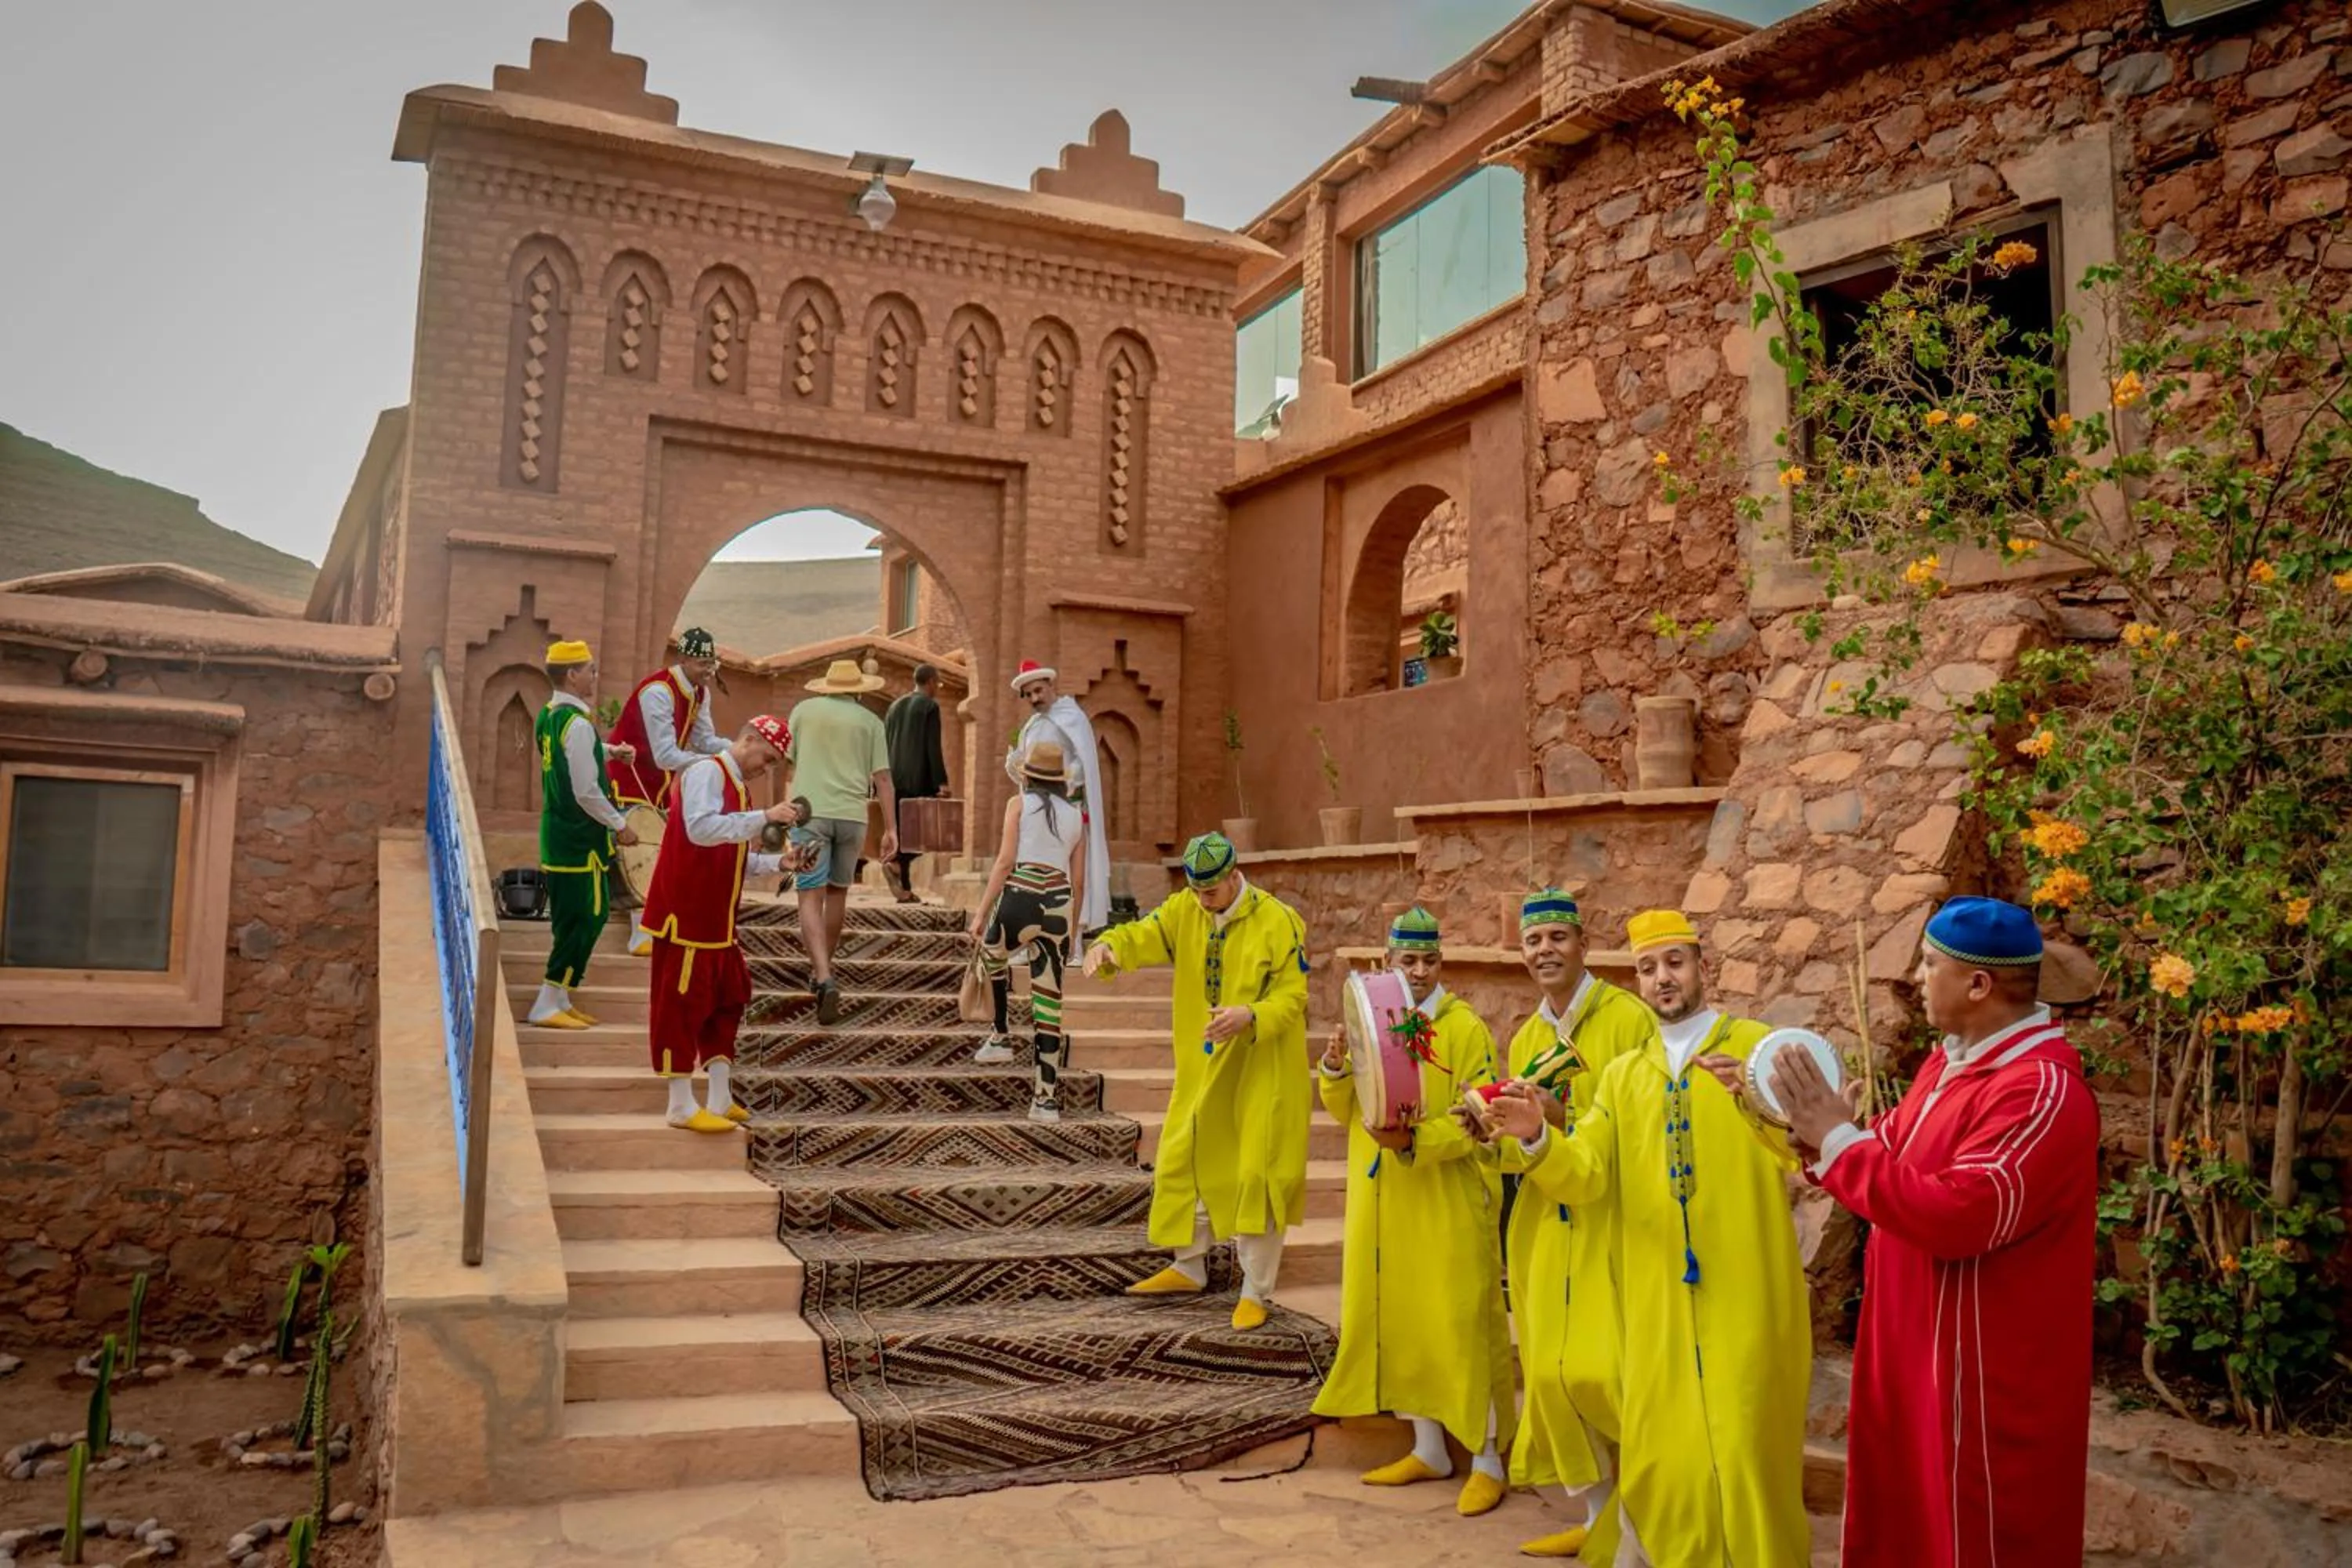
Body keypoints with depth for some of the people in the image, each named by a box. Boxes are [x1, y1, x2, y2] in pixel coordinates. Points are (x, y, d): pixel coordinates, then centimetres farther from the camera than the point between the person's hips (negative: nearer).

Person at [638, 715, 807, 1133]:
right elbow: (701, 829, -29)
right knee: (681, 1002, -3)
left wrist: (778, 863, 3)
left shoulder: (739, 786, 16)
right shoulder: (707, 772, -12)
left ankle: (719, 1099, 18)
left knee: (728, 997, 11)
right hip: (685, 914, -10)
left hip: (717, 917, 10)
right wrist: (763, 817, -28)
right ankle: (682, 1106, 4)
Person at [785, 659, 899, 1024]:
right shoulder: (869, 721, 8)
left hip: (811, 811, -2)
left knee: (811, 897, -4)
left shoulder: (804, 711, 8)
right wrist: (891, 829, 5)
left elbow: (791, 762, 15)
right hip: (852, 814, 2)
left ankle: (824, 979, -20)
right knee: (838, 891, 20)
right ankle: (823, 967, 32)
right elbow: (882, 778, 3)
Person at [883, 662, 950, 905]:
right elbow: (933, 747, -14)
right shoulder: (930, 706, -5)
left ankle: (905, 889, 8)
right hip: (919, 779, -7)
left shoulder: (895, 706, 16)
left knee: (903, 832, 9)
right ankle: (897, 863, -22)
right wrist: (941, 782, -14)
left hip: (895, 779, 7)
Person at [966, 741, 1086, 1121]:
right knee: (1049, 1003, 6)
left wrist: (982, 912, -2)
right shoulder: (1075, 816, 18)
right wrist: (1073, 928, 28)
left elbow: (1005, 862, -3)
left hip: (1020, 898, -3)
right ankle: (1046, 1097, 4)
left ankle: (1000, 1037, 32)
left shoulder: (1019, 803, 7)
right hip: (1058, 906, 3)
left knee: (992, 951, 32)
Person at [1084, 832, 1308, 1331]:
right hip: (1203, 1065, 5)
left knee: (1256, 1174, -2)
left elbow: (1293, 997, -15)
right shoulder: (1185, 909, -3)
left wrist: (1249, 1016, -33)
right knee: (1186, 1160, 13)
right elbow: (1142, 936, -11)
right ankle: (1189, 1267, 32)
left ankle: (1256, 1290, 11)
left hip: (1261, 1069, -5)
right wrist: (1108, 945, -34)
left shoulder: (1279, 922, -16)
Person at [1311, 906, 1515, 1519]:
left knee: (1461, 1326, -2)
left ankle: (1487, 1460, 10)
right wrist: (1335, 1067, -10)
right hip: (1383, 1201, 6)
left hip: (1449, 1203, -6)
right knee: (1400, 1322, 12)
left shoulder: (1466, 1029, -9)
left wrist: (1414, 1141, -28)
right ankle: (1430, 1450, 26)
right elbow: (1345, 1111, 9)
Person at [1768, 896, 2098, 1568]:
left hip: (1987, 1377, -9)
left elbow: (1955, 1215, -33)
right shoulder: (1950, 1060, 8)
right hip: (1915, 1352, 9)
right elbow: (1895, 1161, 14)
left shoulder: (2041, 1089, -25)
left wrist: (1838, 1140, -26)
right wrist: (1824, 1131, -6)